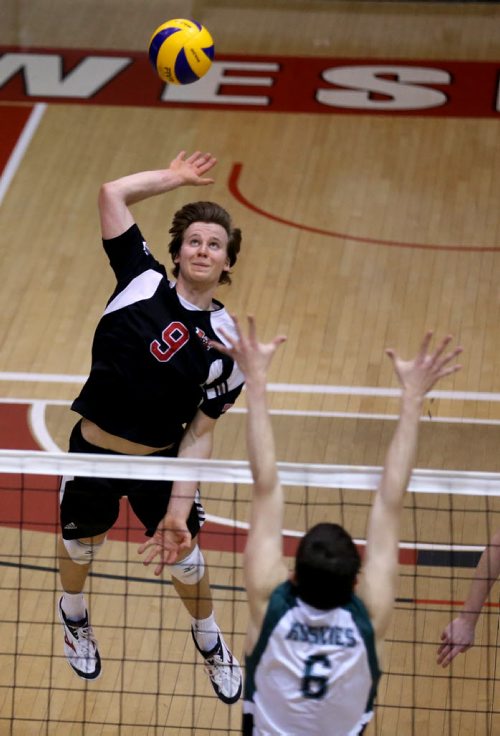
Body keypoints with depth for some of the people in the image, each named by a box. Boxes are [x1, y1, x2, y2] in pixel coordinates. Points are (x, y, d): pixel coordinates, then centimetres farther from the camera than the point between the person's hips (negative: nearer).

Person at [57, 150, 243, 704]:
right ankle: (74, 613, 58)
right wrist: (175, 177, -2)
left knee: (185, 562, 11)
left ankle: (208, 638, 45)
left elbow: (199, 432, -10)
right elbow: (112, 194, -12)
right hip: (92, 451, 1)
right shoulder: (142, 282, -10)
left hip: (162, 461, -1)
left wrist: (179, 509, -16)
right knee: (79, 547, 21)